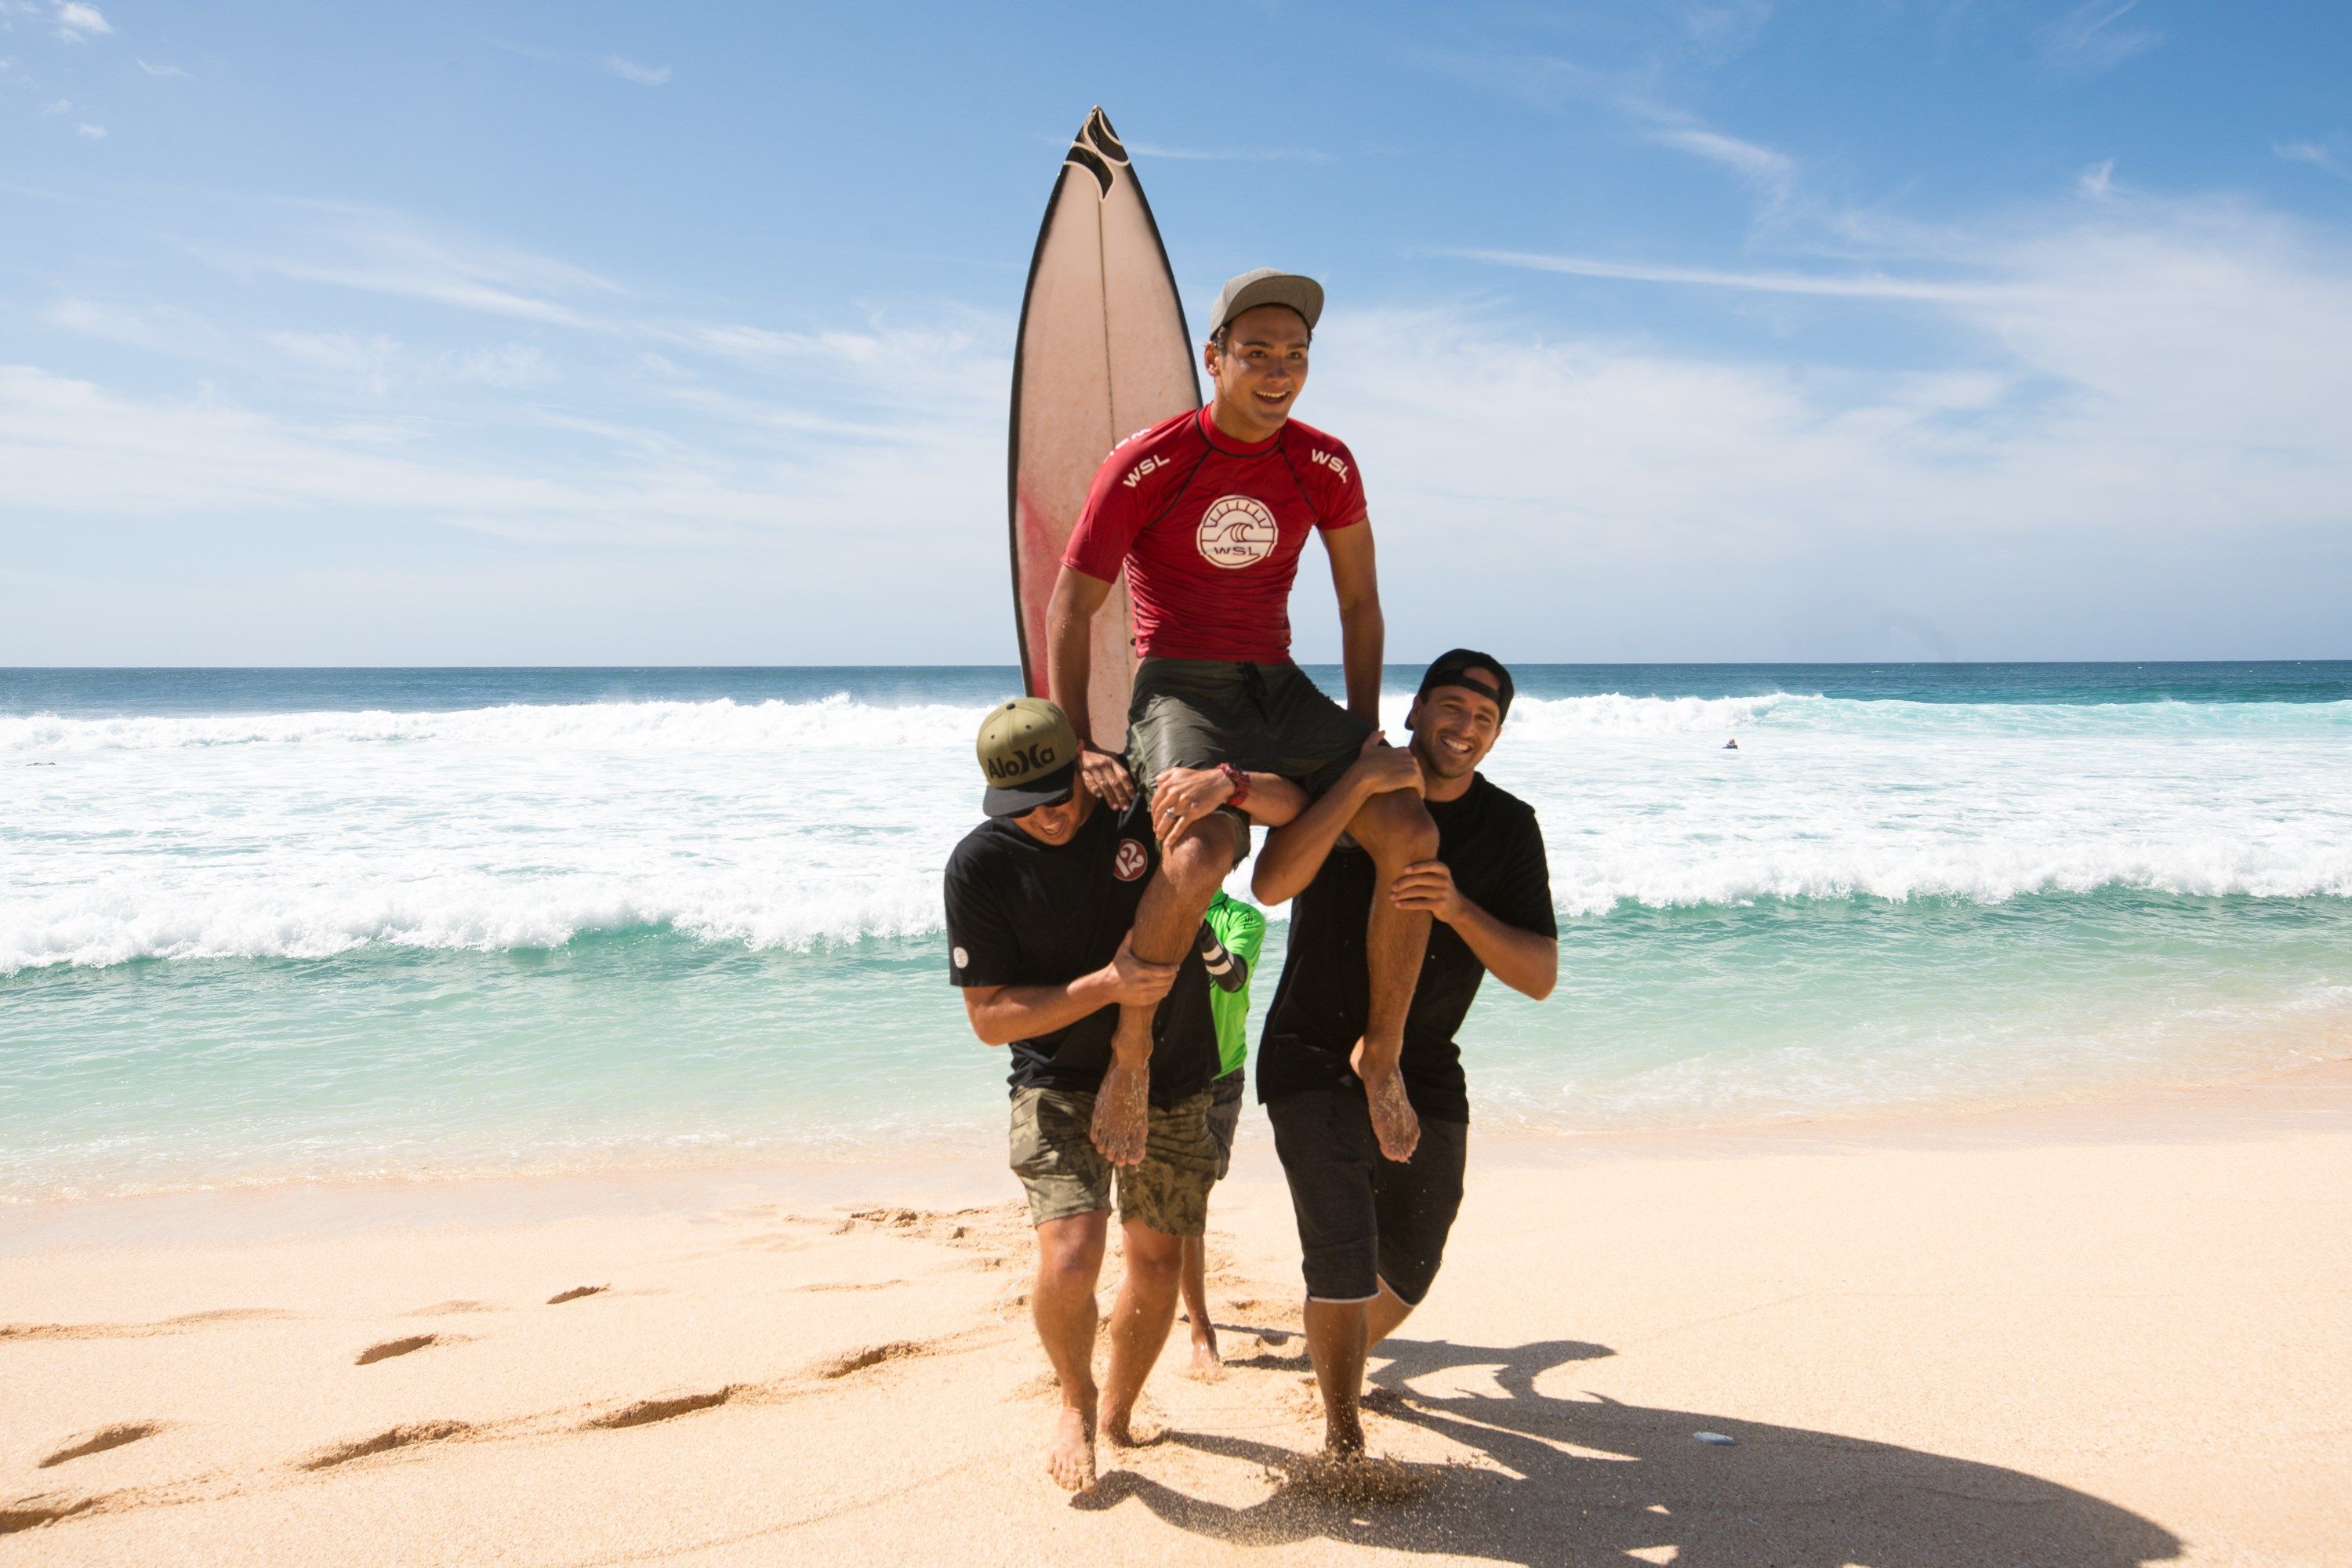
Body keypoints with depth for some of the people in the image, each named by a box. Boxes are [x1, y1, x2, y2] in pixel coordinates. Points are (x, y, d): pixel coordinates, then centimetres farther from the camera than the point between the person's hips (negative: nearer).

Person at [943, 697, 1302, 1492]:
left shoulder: (1146, 800, -12)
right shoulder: (981, 864, -16)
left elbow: (1290, 804, -9)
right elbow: (989, 1017, -14)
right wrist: (1106, 987, -28)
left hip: (1174, 1083, 3)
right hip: (1061, 1084, -2)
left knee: (1157, 1262, 11)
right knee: (1070, 1261, -20)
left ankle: (1118, 1410, 40)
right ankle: (1075, 1401, 13)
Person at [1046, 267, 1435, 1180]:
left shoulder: (1325, 467, 4)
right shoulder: (1146, 466, -8)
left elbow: (1359, 601, 15)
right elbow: (1070, 607, -3)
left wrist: (1362, 742, 10)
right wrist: (1080, 750, -8)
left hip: (1280, 688, 4)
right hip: (1179, 688, -4)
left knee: (1410, 833, -18)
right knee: (1199, 855, -34)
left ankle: (1382, 1054, 0)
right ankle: (1130, 1052, -9)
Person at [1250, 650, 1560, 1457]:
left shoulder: (1509, 826, -3)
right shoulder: (1343, 784, -8)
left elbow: (1539, 975, -10)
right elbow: (1271, 884, -26)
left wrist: (1456, 907, -26)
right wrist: (1359, 783, -31)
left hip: (1424, 1075, 4)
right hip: (1315, 1064, -3)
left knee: (1408, 1275, 15)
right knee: (1342, 1266, -17)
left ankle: (1343, 1357, 48)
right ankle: (1340, 1432, 8)